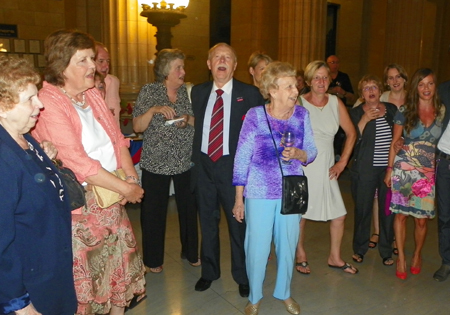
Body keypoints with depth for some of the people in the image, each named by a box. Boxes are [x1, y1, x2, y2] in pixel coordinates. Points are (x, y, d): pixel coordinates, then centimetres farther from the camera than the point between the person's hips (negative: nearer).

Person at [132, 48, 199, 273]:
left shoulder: (188, 91, 5)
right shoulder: (148, 92, -4)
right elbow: (137, 126, -8)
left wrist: (188, 118, -14)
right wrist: (154, 110, -23)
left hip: (186, 162, 3)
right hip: (156, 163, -2)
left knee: (188, 208, 9)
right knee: (154, 212, 6)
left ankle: (190, 251, 31)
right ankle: (153, 259, 24)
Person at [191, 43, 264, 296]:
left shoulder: (250, 94, -5)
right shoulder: (198, 92, 7)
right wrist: (196, 157, 8)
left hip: (233, 166, -4)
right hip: (203, 164, 4)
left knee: (238, 223, 6)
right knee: (207, 221, 16)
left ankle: (242, 277, 27)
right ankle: (209, 272, 36)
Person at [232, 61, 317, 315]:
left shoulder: (302, 115, -3)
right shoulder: (255, 116, -12)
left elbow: (312, 152, 4)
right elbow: (242, 158, -8)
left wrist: (298, 154, -20)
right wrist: (239, 199, -6)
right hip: (259, 192, -3)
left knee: (288, 244, 16)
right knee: (257, 246, 6)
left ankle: (284, 292, 40)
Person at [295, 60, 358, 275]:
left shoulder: (335, 102, 5)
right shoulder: (298, 103, -6)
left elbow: (351, 133, 11)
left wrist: (343, 162, 6)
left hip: (326, 169, 4)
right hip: (302, 167, -4)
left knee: (339, 215, 6)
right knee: (300, 215, 5)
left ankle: (335, 258, 27)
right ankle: (300, 256, 27)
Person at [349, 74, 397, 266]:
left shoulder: (392, 109, 10)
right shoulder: (356, 113, 1)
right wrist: (364, 120, -18)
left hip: (389, 168, 2)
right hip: (365, 169, -2)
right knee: (363, 209, 3)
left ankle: (386, 251, 20)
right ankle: (359, 249, 20)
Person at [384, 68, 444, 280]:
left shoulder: (442, 111, 5)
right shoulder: (405, 111, 1)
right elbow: (395, 142, 4)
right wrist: (389, 169, 2)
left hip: (428, 172, 1)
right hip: (404, 169, -1)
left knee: (422, 219, 5)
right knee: (401, 214, 0)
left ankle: (417, 255, 29)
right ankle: (401, 257, 14)